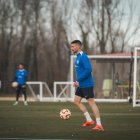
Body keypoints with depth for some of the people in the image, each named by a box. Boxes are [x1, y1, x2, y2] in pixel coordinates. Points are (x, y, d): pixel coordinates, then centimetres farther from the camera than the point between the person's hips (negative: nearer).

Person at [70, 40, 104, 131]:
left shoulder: (83, 57, -16)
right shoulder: (78, 57, 14)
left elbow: (88, 70, -25)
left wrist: (79, 80, -20)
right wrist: (78, 82, 13)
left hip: (86, 85, -10)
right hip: (81, 85, 10)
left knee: (91, 102, -8)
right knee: (77, 101, 12)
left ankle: (99, 125, -6)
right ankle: (89, 120, 16)